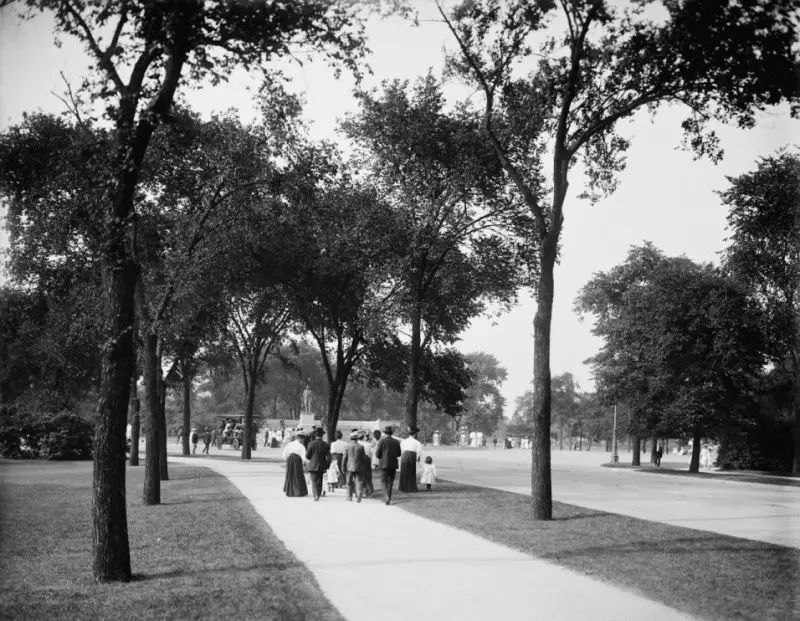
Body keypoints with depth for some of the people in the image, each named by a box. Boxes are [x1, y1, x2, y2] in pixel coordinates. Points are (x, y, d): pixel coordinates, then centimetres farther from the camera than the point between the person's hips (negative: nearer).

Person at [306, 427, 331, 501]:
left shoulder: (311, 444, -9)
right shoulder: (326, 445, -4)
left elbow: (307, 456, -4)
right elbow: (328, 457, -6)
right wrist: (327, 466, 3)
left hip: (313, 466, -2)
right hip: (322, 466, 2)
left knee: (314, 481, -1)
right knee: (319, 481, 17)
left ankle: (315, 495, -16)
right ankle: (318, 494, 24)